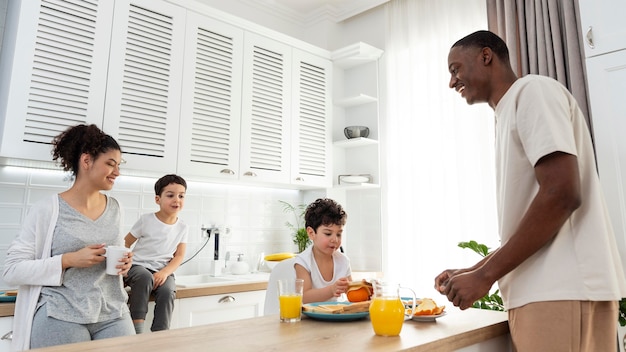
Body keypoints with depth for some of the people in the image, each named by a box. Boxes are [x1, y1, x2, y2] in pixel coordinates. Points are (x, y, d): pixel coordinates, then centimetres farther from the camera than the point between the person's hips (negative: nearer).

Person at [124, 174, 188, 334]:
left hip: (162, 271, 2)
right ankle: (137, 327, -29)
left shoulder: (183, 228, 4)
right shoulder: (146, 220, -3)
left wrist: (165, 272, -17)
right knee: (145, 277, -36)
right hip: (138, 266, -2)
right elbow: (125, 244, 3)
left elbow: (179, 256, 0)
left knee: (168, 291, -29)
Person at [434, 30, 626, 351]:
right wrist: (474, 272, 14)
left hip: (562, 290, -8)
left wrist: (484, 276, -14)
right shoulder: (508, 115, 20)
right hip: (538, 290, 8)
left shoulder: (532, 90, -5)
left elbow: (562, 195, -18)